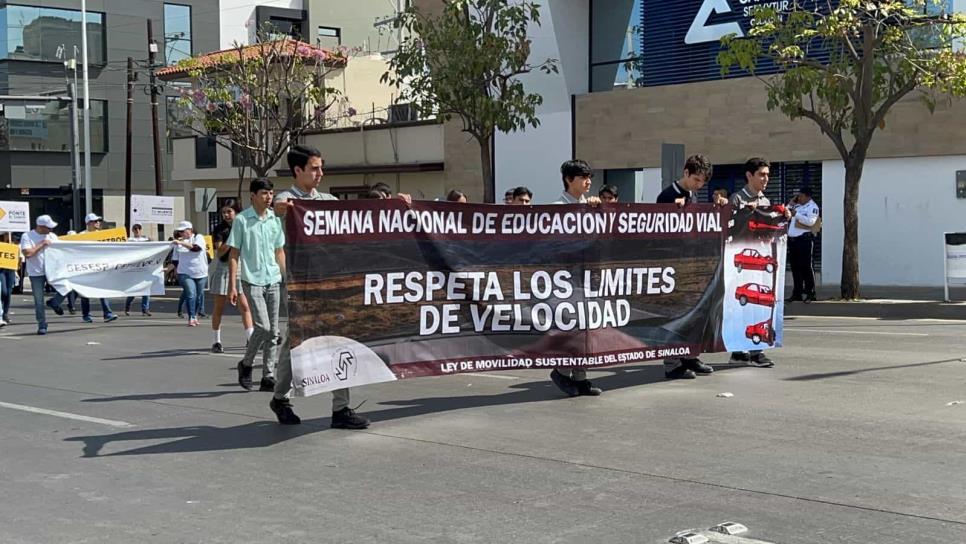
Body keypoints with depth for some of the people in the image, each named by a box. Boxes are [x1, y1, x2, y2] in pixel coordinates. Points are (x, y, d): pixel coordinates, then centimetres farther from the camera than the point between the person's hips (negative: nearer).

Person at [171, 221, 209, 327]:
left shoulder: (198, 238, 1)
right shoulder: (179, 242, 10)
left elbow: (195, 248, -21)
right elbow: (176, 260, 17)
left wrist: (181, 243, -25)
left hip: (200, 273, 0)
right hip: (185, 273, 0)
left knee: (199, 295, 7)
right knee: (191, 294, -15)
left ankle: (194, 315, 27)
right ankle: (191, 318, -15)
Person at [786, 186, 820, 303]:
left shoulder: (812, 207, -4)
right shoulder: (797, 206, 19)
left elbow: (810, 221, -20)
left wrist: (796, 214, -20)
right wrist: (790, 204, 10)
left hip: (804, 239, -8)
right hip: (792, 239, 8)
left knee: (805, 267, -8)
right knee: (795, 267, 9)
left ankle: (810, 294, -5)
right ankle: (797, 293, 15)